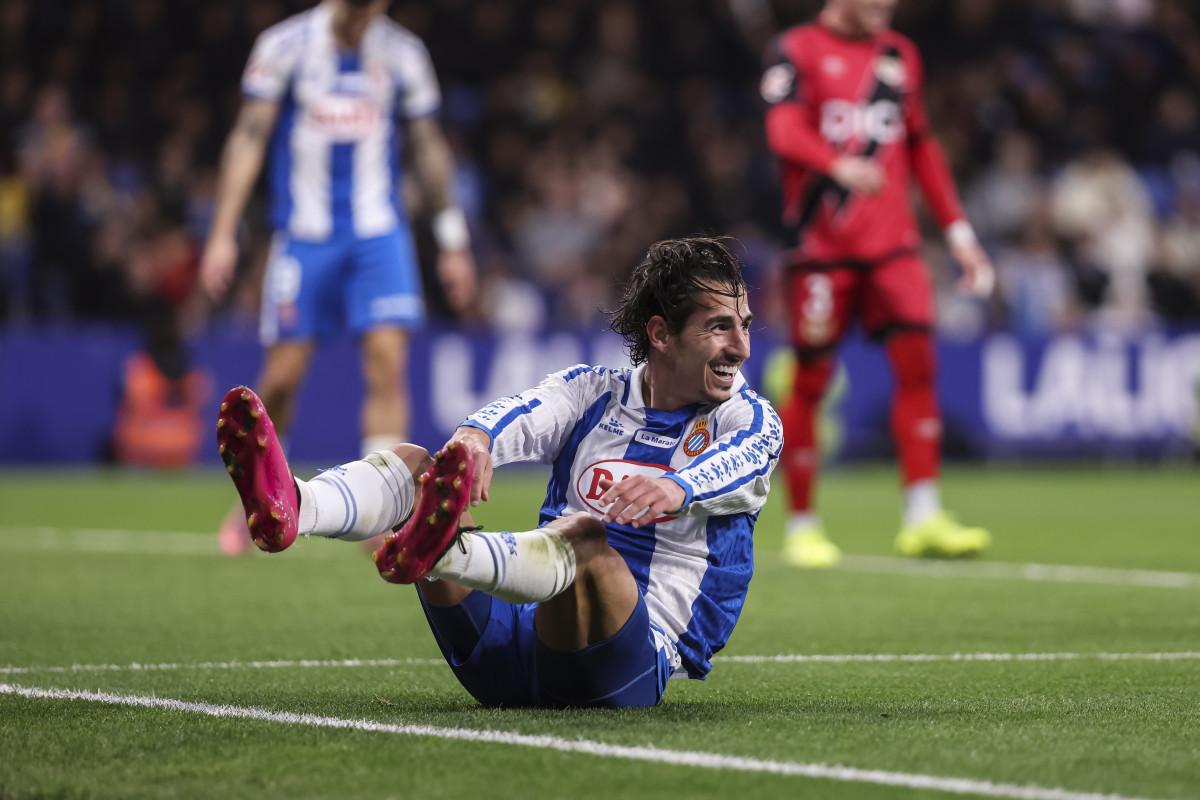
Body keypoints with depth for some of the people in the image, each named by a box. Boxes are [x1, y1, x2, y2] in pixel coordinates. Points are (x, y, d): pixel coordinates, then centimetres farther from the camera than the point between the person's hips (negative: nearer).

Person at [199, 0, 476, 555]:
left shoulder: (402, 55, 3)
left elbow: (428, 149, 13)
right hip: (303, 236, -1)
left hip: (378, 236, 1)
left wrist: (452, 243, 15)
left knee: (388, 360, -14)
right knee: (282, 376, 1)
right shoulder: (284, 46, -4)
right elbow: (249, 138, -2)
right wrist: (223, 234, -7)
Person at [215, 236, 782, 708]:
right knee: (415, 464, -9)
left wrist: (675, 488, -47)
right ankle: (287, 507, -43)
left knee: (587, 539, -36)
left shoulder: (749, 420, 4)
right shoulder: (593, 392, 13)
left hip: (631, 672, -4)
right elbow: (526, 412, -10)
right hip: (515, 645, 4)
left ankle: (436, 550, -68)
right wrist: (478, 435, -36)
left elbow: (737, 461, -21)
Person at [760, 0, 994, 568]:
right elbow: (784, 131, -17)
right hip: (821, 245, -4)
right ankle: (801, 525, 13)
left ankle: (922, 519, -12)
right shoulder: (796, 50, 0)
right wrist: (839, 165, -37)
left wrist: (957, 231, 17)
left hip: (891, 243, 4)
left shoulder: (900, 55, 16)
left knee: (917, 360, -11)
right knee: (811, 379, 0)